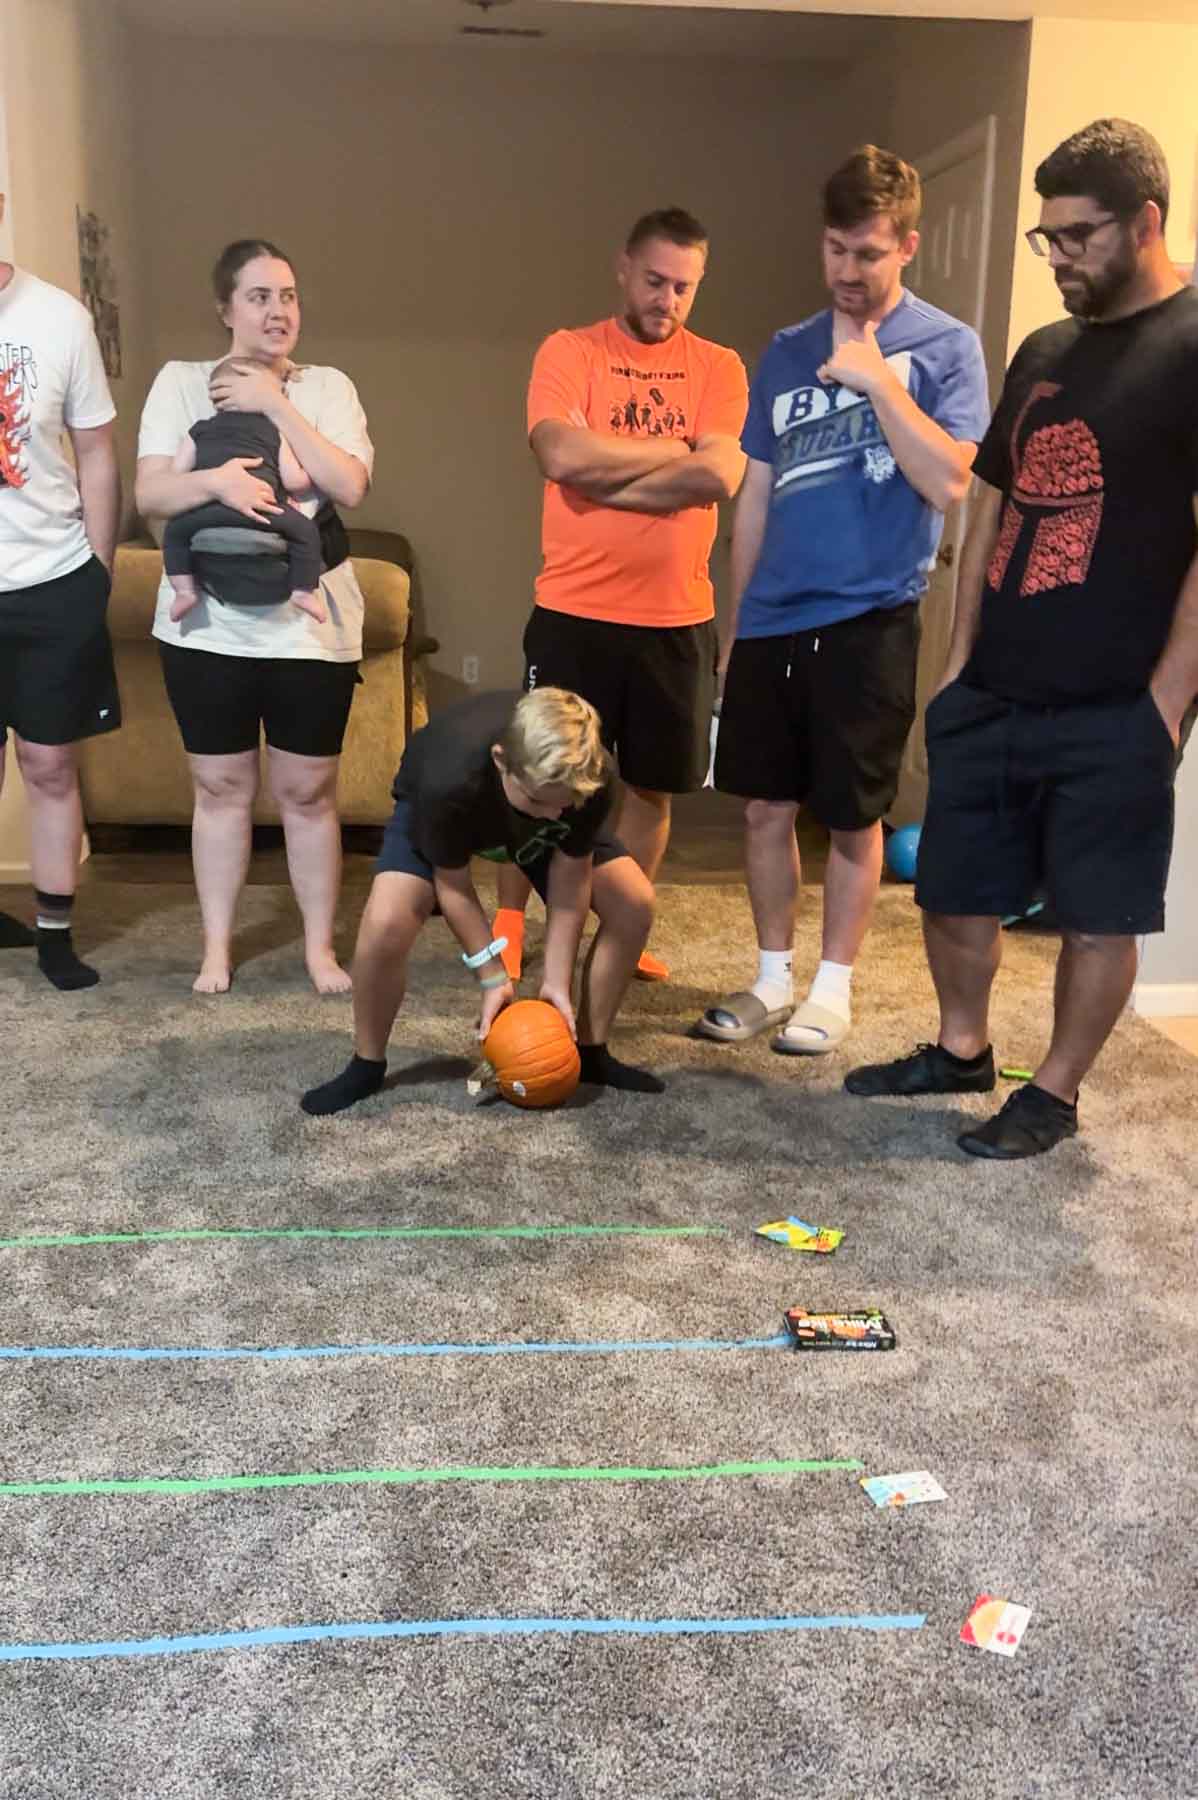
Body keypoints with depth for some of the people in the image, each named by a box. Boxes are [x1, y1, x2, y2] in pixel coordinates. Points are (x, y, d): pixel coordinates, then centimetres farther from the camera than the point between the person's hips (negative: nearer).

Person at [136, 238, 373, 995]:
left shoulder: (328, 387, 6)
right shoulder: (180, 382, 5)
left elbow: (350, 485, -10)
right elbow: (149, 495, -4)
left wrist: (275, 404, -11)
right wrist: (216, 478, -22)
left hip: (311, 625, 0)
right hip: (208, 624, 0)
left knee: (308, 791, 6)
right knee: (221, 787, 9)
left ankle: (320, 945, 19)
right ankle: (218, 945, 22)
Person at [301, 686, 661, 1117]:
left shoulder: (592, 779, -36)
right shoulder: (451, 781, -43)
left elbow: (571, 874, -22)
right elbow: (452, 883, -26)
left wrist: (556, 980, -19)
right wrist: (494, 978, -21)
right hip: (435, 808, -3)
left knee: (634, 904, -14)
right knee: (386, 923, -29)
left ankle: (590, 1052, 5)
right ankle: (366, 1066, -4)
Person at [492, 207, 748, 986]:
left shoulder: (719, 367, 5)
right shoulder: (569, 350, 1)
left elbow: (720, 476, -11)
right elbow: (561, 456, -16)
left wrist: (601, 470, -11)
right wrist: (674, 450, -9)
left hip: (677, 618, 2)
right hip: (573, 610, -2)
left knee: (652, 785, 10)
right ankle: (507, 925, 20)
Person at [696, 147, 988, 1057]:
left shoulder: (945, 346, -1)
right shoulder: (788, 352, 12)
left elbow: (949, 483, -13)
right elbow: (757, 494, 14)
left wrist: (879, 380, -15)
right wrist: (733, 620, 13)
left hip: (869, 621, -4)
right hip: (771, 620, 4)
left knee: (852, 819, 5)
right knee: (766, 807, 8)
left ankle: (833, 987, 21)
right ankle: (773, 978, 24)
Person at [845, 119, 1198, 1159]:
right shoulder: (1045, 354, 13)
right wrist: (960, 661, 12)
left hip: (1112, 712, -7)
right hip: (992, 696, 7)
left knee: (1097, 914, 6)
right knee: (954, 890, 14)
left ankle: (1055, 1095, 22)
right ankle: (961, 1050, 35)